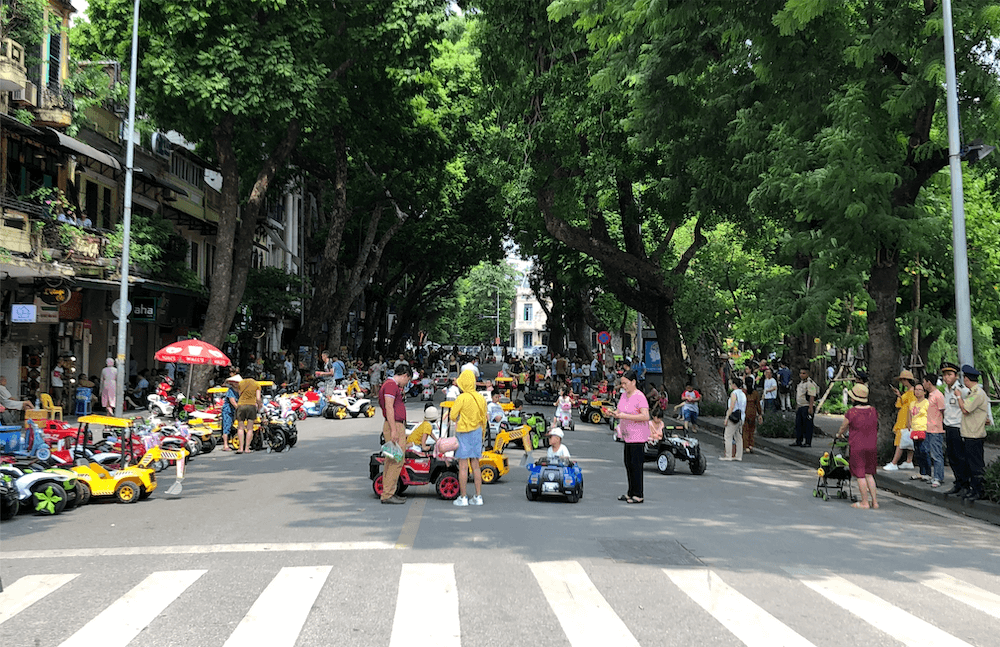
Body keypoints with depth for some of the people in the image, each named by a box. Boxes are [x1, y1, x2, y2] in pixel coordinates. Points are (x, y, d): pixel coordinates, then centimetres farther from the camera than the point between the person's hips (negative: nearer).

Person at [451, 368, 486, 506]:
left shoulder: (462, 398, -16)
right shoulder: (480, 398, 3)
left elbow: (453, 416, -14)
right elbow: (484, 419, 11)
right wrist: (481, 436, 21)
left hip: (463, 433, -6)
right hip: (477, 432, 6)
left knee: (463, 466, -1)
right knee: (475, 465, 10)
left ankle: (463, 498, 1)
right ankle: (478, 497, 11)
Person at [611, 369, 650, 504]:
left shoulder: (640, 397, -14)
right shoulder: (624, 395, 11)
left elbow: (646, 416, -23)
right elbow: (619, 411, 20)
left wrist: (625, 416, -25)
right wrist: (615, 414, -5)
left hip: (638, 437, -8)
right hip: (627, 436, 8)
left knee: (636, 465, -5)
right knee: (628, 464, 12)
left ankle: (638, 495, 2)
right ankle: (631, 493, 21)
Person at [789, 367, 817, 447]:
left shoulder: (810, 383, -14)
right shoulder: (801, 383, 17)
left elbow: (811, 397, -20)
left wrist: (810, 408, -25)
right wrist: (797, 406, 23)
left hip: (807, 407, -10)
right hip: (800, 407, 10)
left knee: (807, 425, -5)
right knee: (798, 424, 11)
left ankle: (808, 443, -1)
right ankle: (798, 441, 18)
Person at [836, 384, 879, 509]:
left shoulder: (851, 412, -15)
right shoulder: (873, 411, 1)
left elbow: (843, 427, 1)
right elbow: (876, 428, 15)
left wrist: (839, 434, 23)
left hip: (857, 447, -6)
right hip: (872, 446, 6)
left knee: (860, 475, 4)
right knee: (869, 474, 16)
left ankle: (865, 502, 8)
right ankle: (874, 501, 15)